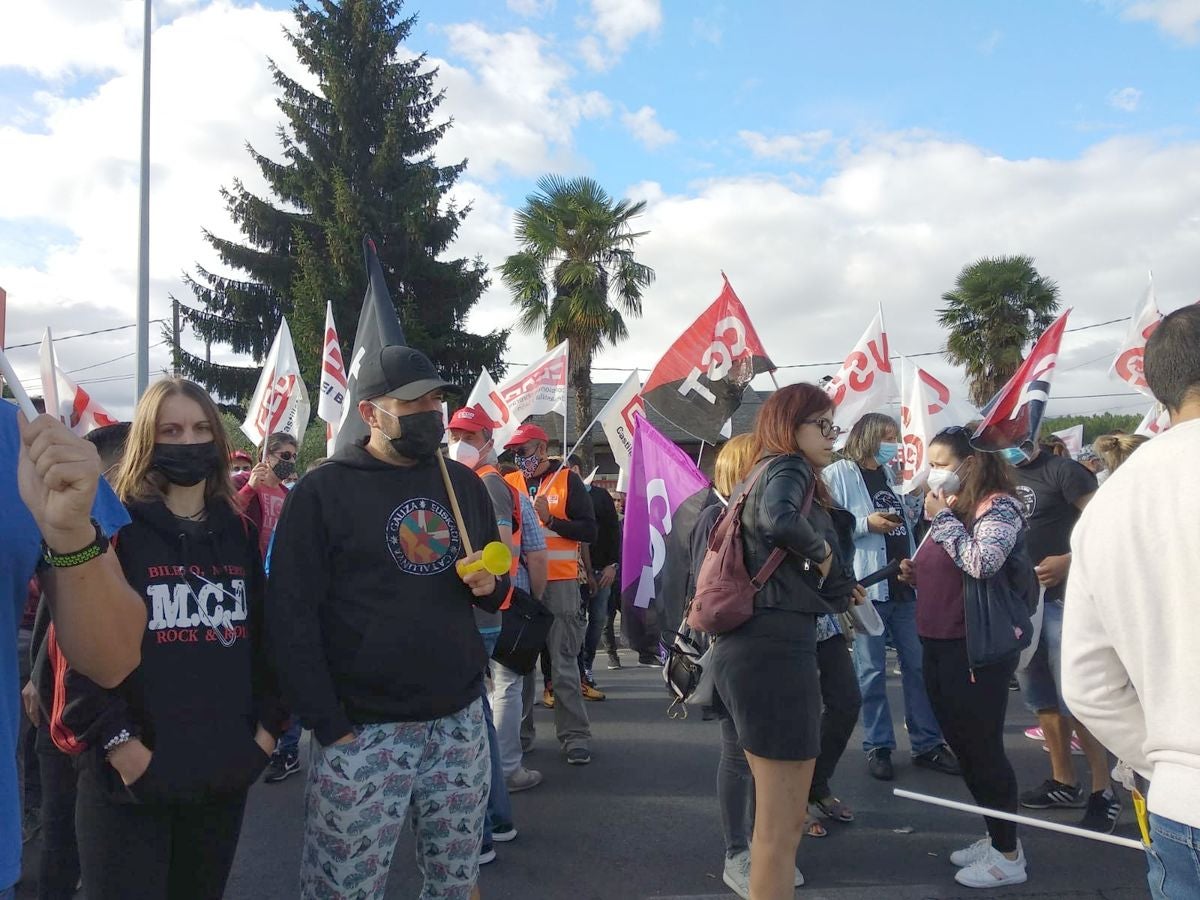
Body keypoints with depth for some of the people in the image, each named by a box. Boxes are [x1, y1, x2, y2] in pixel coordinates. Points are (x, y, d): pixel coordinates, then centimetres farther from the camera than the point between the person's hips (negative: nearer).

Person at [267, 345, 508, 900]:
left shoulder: (465, 485, 9)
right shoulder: (322, 492, -6)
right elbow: (290, 617, -9)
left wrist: (490, 585, -4)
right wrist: (328, 727, -13)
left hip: (460, 720, 5)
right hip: (362, 730, -4)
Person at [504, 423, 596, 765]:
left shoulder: (567, 480, -1)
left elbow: (589, 531, -7)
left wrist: (550, 519, -17)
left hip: (558, 583, -4)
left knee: (563, 663, -3)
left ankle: (575, 735, 3)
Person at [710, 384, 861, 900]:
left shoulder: (773, 474, 19)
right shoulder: (789, 468, -9)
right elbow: (779, 521, -33)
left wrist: (837, 589, 21)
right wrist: (822, 550, -15)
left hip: (757, 645, 10)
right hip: (775, 649, -10)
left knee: (779, 814, 22)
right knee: (782, 822, 1)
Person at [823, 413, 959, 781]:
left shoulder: (891, 474, 19)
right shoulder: (838, 474, -4)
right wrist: (866, 523, -18)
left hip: (905, 584, 7)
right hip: (868, 586, -7)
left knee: (919, 666, 9)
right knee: (872, 671, 2)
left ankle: (927, 743, 19)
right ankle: (878, 746, 13)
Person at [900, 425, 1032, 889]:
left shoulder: (998, 506, -12)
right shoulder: (952, 508, 13)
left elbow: (982, 563, -29)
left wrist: (942, 518, -20)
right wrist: (917, 573, 6)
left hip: (978, 650, -9)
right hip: (938, 646, 9)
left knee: (984, 749, 1)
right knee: (963, 746, 17)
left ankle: (1008, 855, 16)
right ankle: (996, 836, 32)